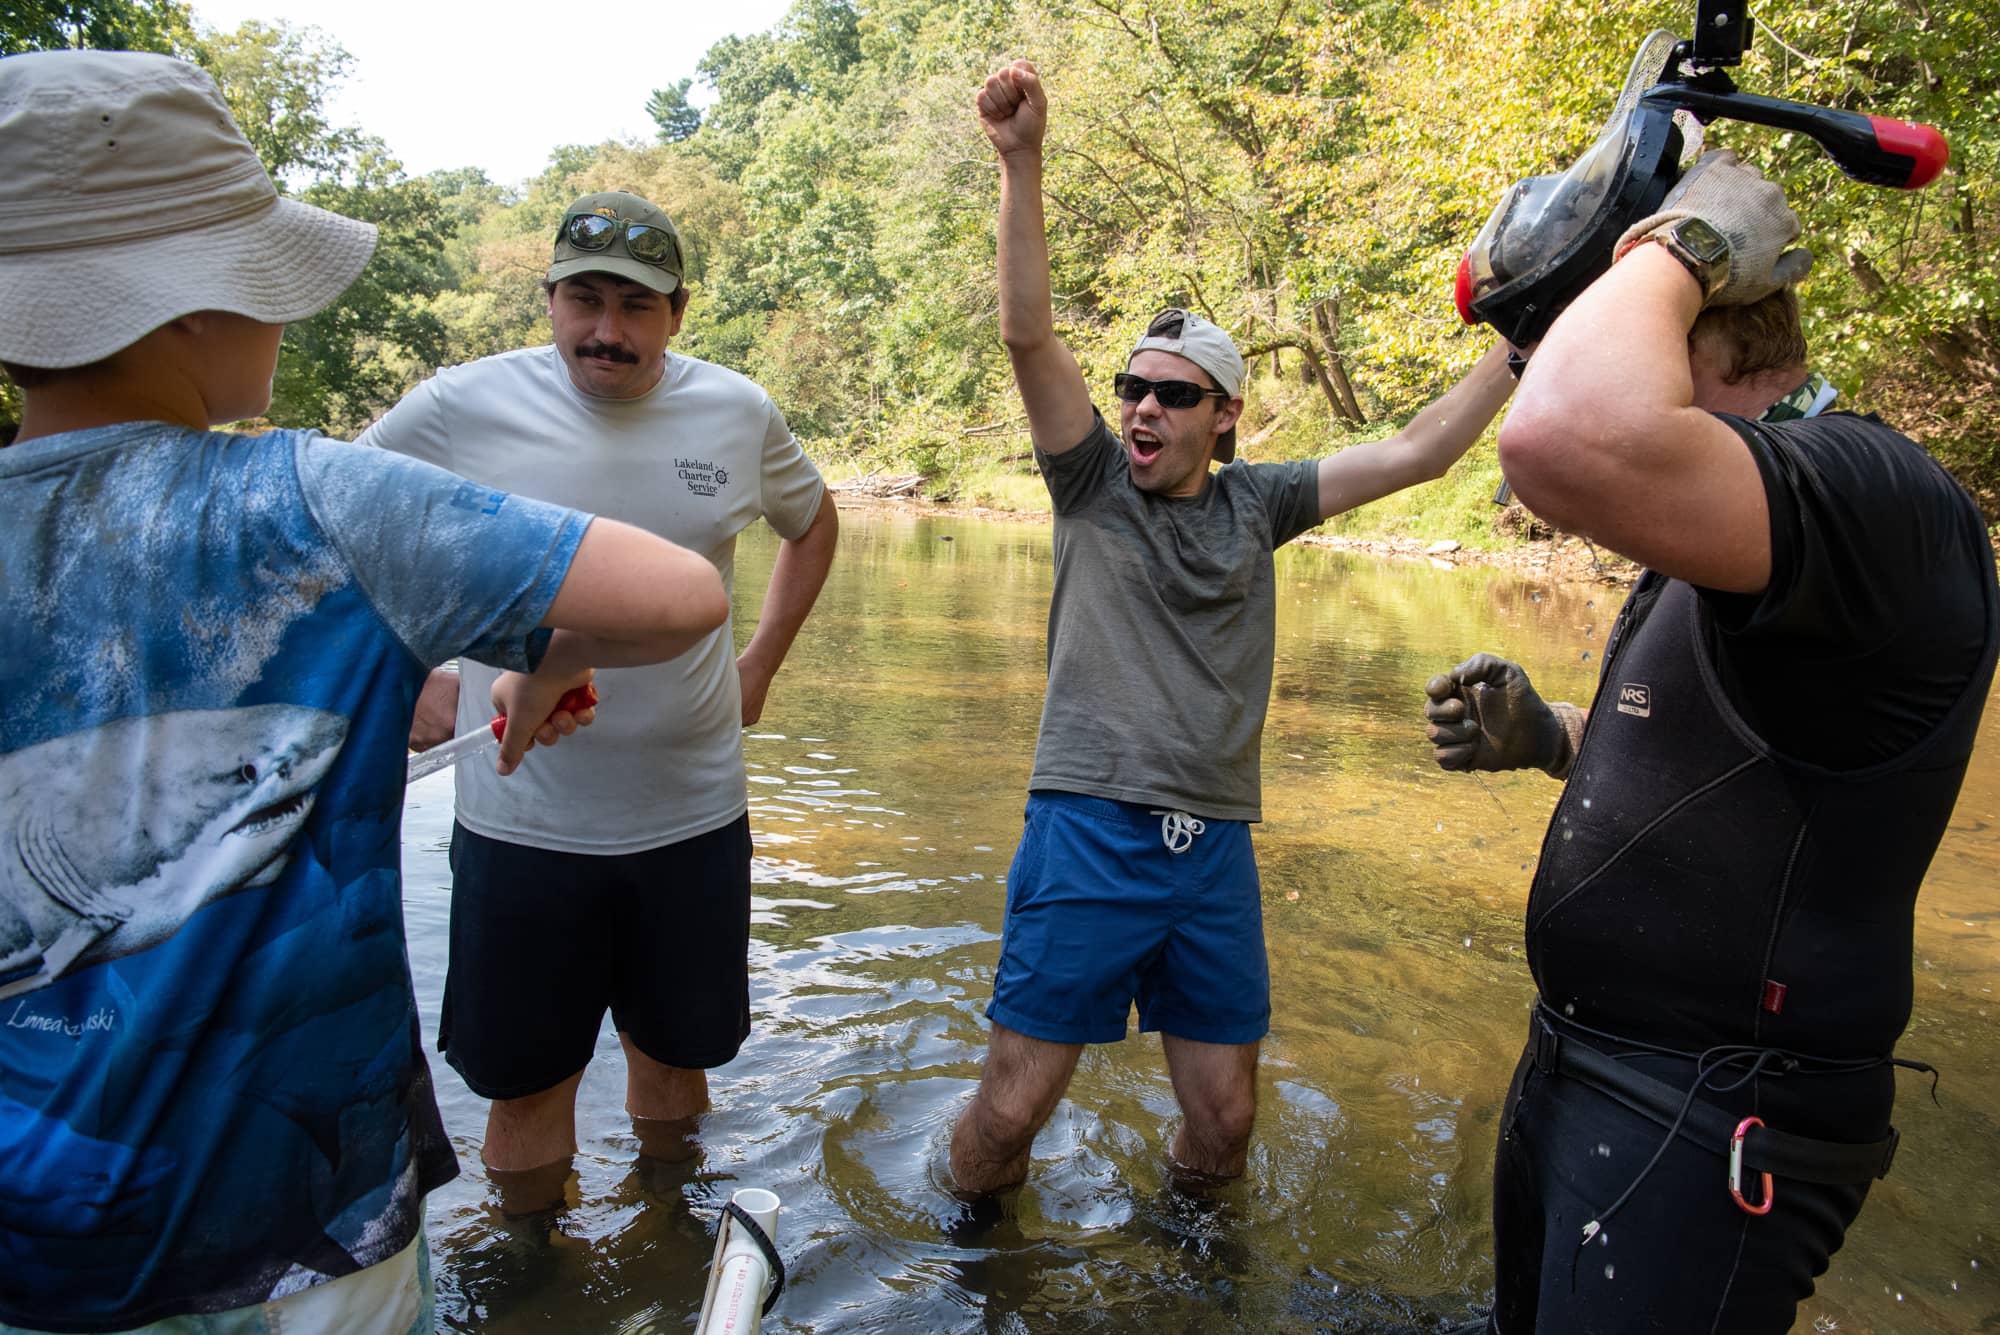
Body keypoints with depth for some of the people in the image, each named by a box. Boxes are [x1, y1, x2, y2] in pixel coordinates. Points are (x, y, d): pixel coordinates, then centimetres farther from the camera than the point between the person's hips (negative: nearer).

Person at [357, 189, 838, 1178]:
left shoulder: (739, 412, -1)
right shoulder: (463, 406, -9)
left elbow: (812, 522, 18)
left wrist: (759, 665, 11)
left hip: (696, 811, 2)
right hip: (519, 824, -2)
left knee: (675, 1060, 20)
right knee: (525, 1083, 12)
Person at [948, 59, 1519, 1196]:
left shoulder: (1255, 502, 11)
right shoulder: (1092, 482, 3)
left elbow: (1415, 454, 12)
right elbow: (1029, 333, -9)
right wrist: (1023, 161, -17)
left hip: (1216, 847, 3)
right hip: (1089, 830, -3)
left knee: (1225, 1116, 9)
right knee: (1014, 1106, -2)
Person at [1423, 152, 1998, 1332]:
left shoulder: (1876, 492, -23)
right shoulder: (1721, 533, 10)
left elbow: (1572, 441, -44)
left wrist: (1672, 249, -23)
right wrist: (1547, 738, 3)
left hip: (1707, 1134, -10)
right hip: (1576, 1067, 10)